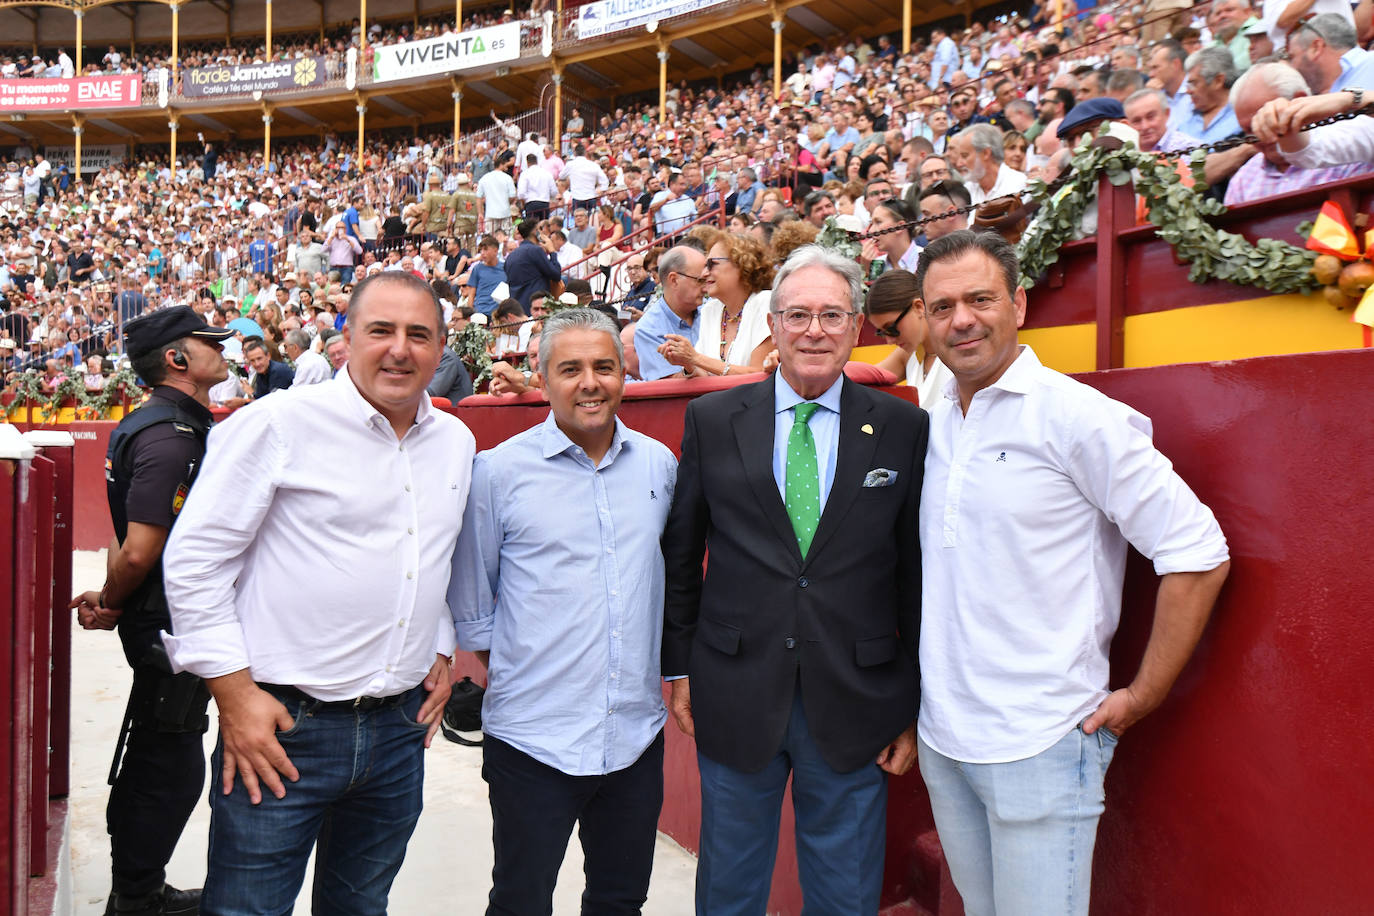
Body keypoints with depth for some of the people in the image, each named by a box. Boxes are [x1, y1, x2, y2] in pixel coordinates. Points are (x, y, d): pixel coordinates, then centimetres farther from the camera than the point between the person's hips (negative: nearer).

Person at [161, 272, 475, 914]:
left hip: (401, 727, 5)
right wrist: (234, 693, -12)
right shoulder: (280, 423, -10)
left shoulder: (457, 442, 8)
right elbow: (194, 559, -9)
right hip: (283, 727, -5)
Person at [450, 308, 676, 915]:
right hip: (532, 733, -3)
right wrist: (508, 671, 3)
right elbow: (470, 602, 3)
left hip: (637, 730, 3)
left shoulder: (659, 464, 3)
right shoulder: (499, 470, -7)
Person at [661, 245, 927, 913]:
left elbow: (920, 572, 0)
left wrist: (916, 707, 1)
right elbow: (679, 552, 6)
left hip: (854, 707, 0)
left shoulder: (905, 429, -1)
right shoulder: (712, 420, 1)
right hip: (735, 697, 1)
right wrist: (679, 667, 6)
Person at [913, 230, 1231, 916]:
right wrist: (924, 706, 13)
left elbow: (1198, 555, -13)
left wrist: (1141, 697, -10)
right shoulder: (933, 425, 6)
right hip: (941, 735, 6)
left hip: (1039, 747, -6)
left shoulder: (1077, 416, -13)